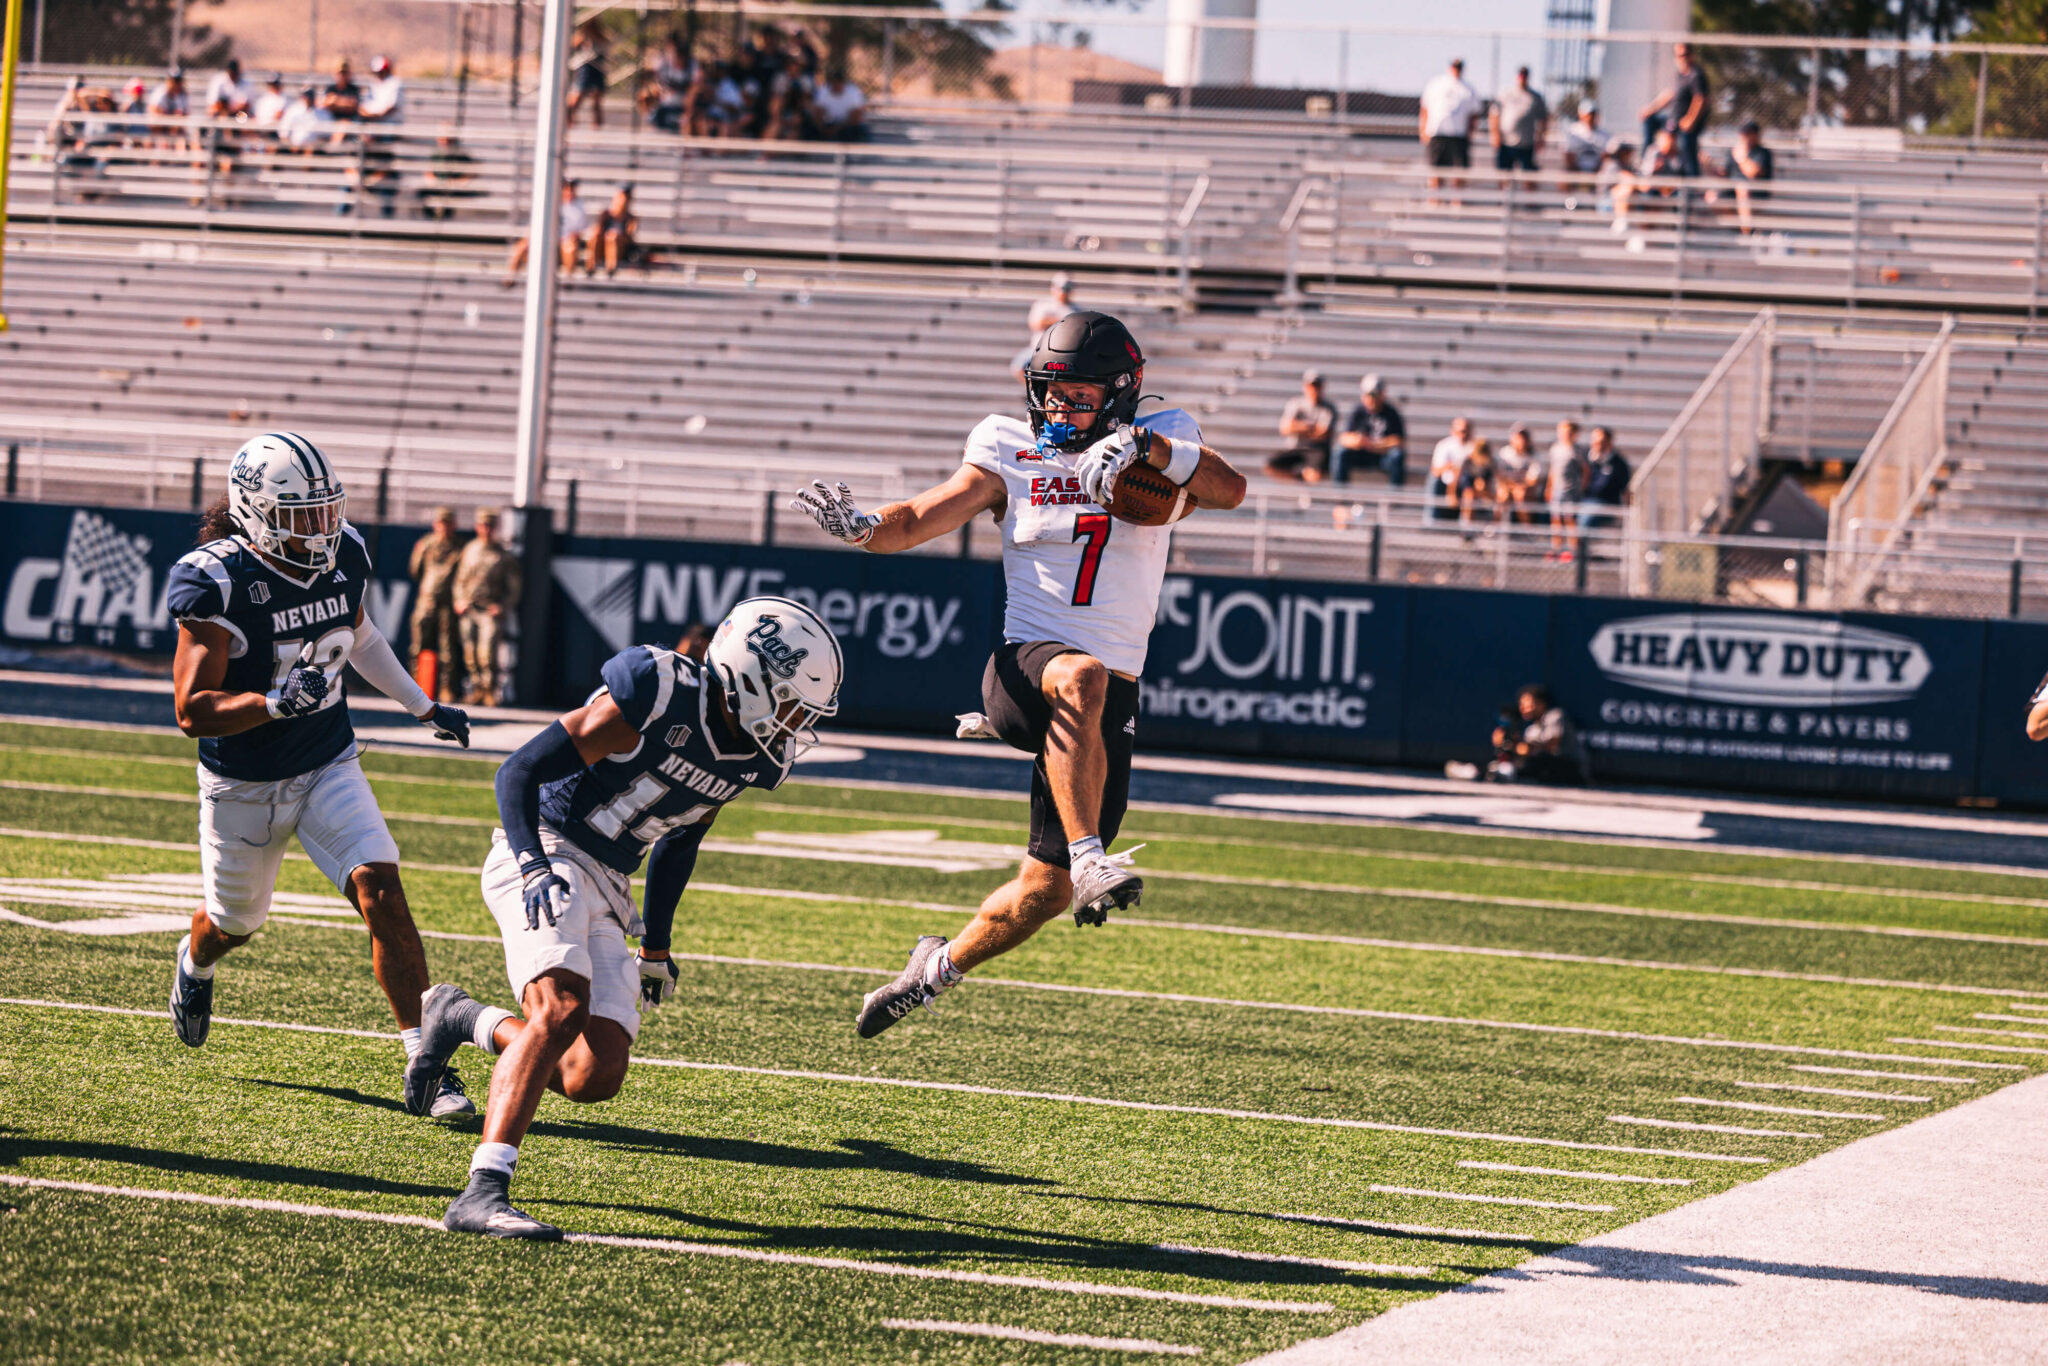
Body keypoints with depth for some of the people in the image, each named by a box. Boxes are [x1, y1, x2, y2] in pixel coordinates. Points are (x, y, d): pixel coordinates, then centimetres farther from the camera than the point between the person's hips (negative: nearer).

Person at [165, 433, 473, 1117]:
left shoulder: (345, 557, -6)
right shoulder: (217, 582, -24)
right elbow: (192, 709, -25)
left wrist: (424, 707, 22)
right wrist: (276, 702, -40)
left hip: (329, 769, 3)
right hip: (243, 784, -3)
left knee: (381, 892, -17)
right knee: (236, 922, 18)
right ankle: (196, 962, 58)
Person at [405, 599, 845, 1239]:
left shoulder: (756, 759, 5)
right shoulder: (660, 696, -19)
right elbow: (519, 771, -17)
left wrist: (656, 945, 25)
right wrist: (533, 865, -30)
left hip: (607, 890, 8)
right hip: (549, 851, -8)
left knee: (595, 1077, -2)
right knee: (562, 1009, -30)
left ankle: (461, 1019, 24)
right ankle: (483, 1194, -35)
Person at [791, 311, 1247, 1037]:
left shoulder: (1164, 443, 6)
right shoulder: (1011, 452, 6)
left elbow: (1229, 489, -11)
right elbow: (922, 519, -1)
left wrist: (1146, 446, -26)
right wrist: (861, 525, -22)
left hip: (1111, 701, 2)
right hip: (1024, 668, -2)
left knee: (1045, 893, 4)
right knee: (1081, 677, -41)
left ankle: (941, 963, 32)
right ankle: (1089, 861, -46)